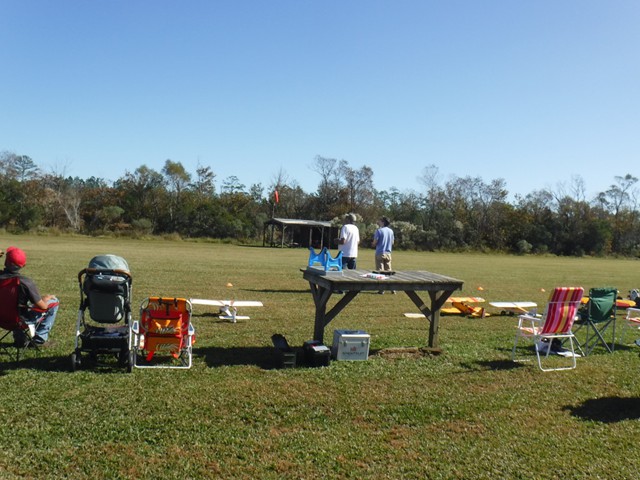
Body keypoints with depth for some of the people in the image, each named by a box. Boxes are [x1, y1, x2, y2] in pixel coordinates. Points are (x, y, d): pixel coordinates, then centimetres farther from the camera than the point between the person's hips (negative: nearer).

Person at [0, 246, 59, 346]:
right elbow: (42, 306, -19)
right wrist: (46, 298, 3)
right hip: (22, 319, -5)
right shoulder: (26, 282, -28)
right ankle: (39, 337, 13)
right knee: (54, 302, 9)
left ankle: (19, 339, 38)